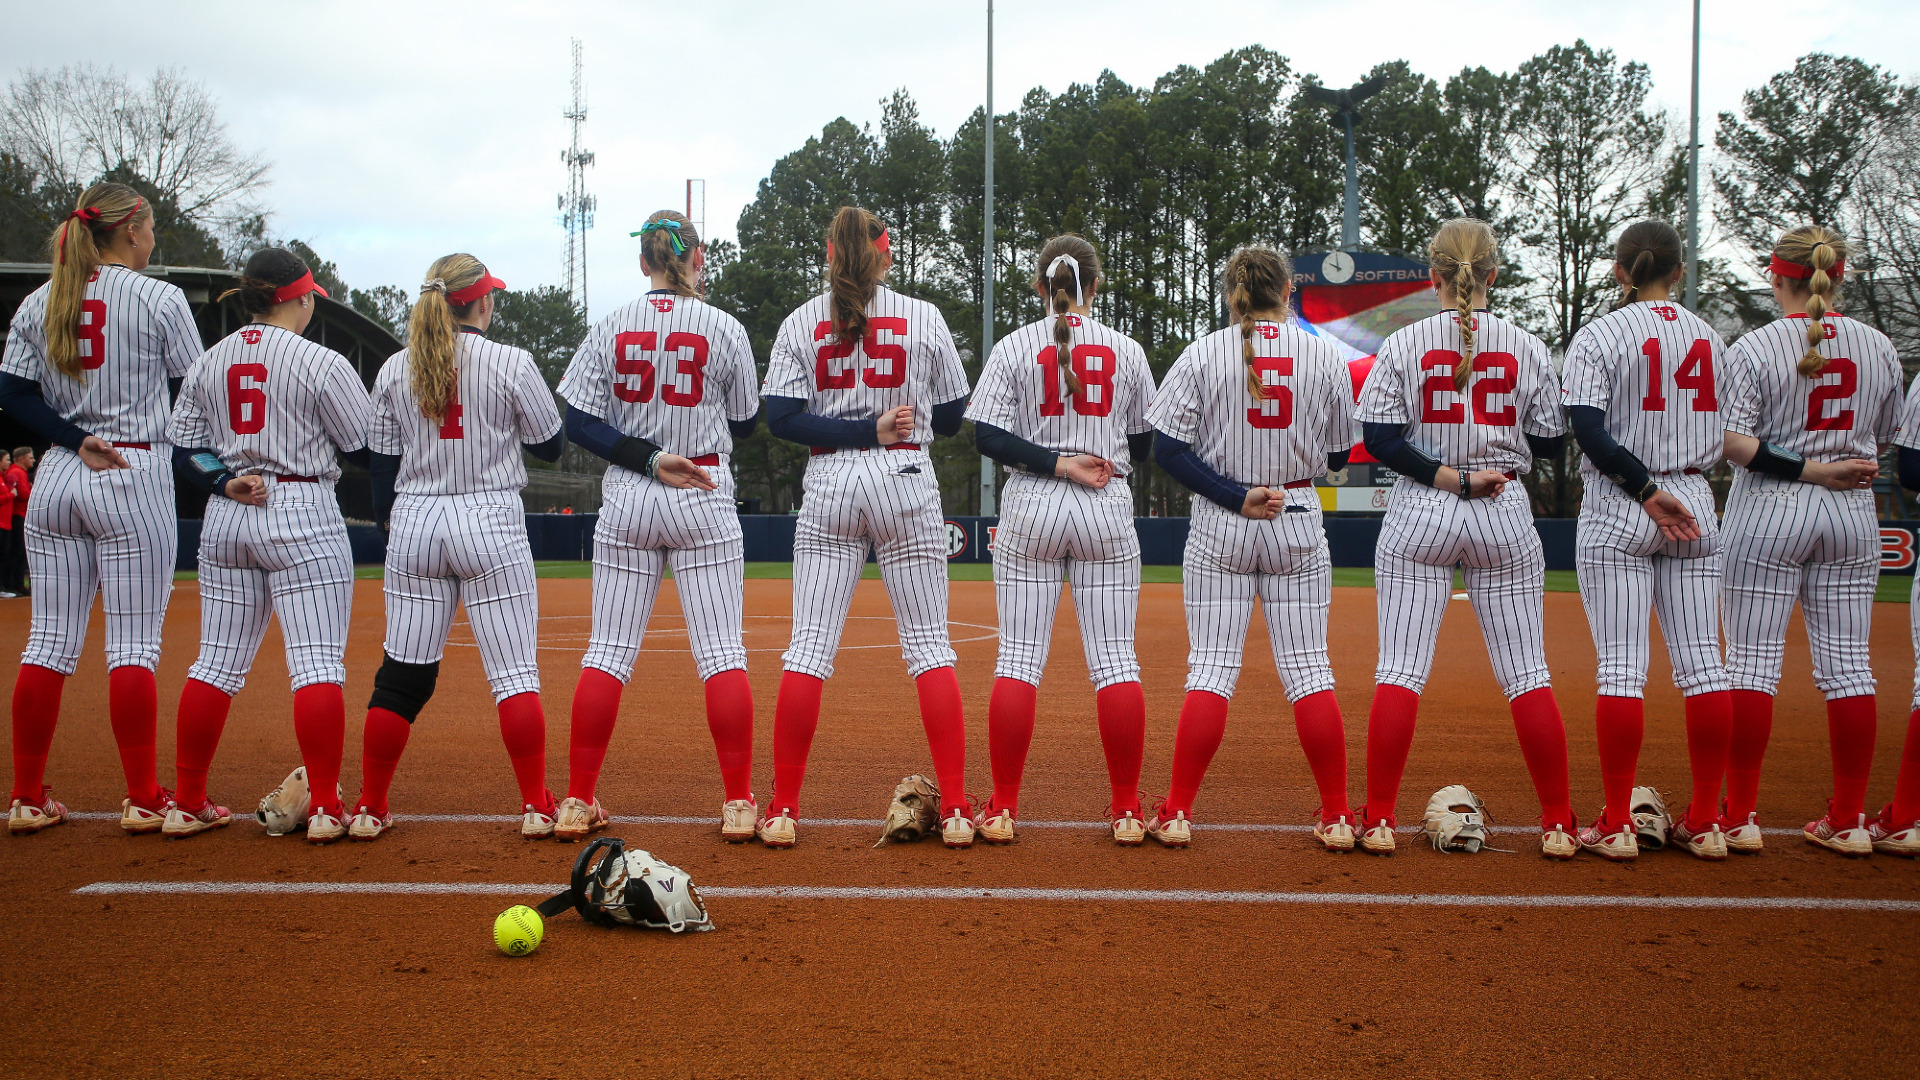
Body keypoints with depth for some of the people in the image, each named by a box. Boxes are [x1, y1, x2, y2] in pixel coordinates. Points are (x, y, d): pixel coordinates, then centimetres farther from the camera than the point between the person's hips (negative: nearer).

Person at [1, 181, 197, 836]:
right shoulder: (159, 299, -5)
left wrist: (77, 441, -4)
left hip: (56, 482, 5)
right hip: (137, 478, -5)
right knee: (134, 644, -2)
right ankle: (142, 799, 1)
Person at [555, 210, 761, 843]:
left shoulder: (612, 328, 1)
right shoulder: (724, 329, -3)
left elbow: (578, 422, -4)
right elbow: (745, 423, 5)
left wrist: (648, 457, -8)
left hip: (625, 504, 2)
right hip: (704, 503, -2)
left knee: (608, 651, 6)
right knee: (722, 653, 0)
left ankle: (577, 801, 8)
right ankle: (738, 804, -1)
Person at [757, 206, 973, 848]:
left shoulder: (802, 323, 4)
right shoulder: (924, 319, 2)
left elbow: (781, 417, -5)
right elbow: (952, 417, 6)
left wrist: (861, 429, -6)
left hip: (829, 489, 1)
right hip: (906, 483, -1)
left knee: (809, 646, 2)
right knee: (929, 644, 3)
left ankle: (782, 811, 2)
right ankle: (955, 810, 0)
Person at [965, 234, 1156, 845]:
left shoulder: (1015, 347, 1)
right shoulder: (1127, 351, 5)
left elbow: (987, 436, -8)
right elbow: (1145, 445, 9)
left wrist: (1056, 462, -9)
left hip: (1030, 510, -1)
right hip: (1107, 512, 1)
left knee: (1019, 657, 1)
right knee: (1114, 658, 3)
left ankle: (1002, 810, 1)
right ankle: (1127, 811, 4)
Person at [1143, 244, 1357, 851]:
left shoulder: (1203, 355, -2)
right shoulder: (1323, 356, 2)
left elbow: (1168, 449, -8)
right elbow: (1340, 455, 8)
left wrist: (1235, 496, -9)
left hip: (1219, 527, -1)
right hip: (1299, 522, 1)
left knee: (1212, 666, 2)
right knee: (1308, 668, 5)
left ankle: (1177, 813, 1)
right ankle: (1337, 817, 7)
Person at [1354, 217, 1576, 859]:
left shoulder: (1404, 344, -2)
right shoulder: (1525, 346, 1)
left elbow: (1379, 438, -10)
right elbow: (1550, 441, 5)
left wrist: (1449, 478, -10)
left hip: (1418, 516, -1)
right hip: (1505, 517, 1)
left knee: (1400, 670, 1)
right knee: (1527, 674, 5)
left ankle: (1378, 820, 2)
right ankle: (1558, 824, 8)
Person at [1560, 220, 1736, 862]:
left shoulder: (1598, 337, -5)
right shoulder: (1710, 338, 9)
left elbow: (1589, 430, -16)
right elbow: (1726, 435, 11)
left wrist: (1646, 492, -14)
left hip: (1615, 512, -4)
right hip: (1695, 506, 4)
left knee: (1620, 665, -4)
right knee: (1703, 662, 4)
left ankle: (1617, 825, -2)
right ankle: (1706, 823, 7)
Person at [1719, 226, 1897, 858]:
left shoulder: (1754, 348, -9)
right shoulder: (1879, 348, 4)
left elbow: (1733, 441, -16)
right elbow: (1886, 440, 13)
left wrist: (1808, 470, -11)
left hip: (1768, 514, -4)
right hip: (1853, 518, 4)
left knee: (1752, 662, 0)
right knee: (1848, 666, 6)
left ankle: (1740, 815, 0)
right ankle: (1848, 821, 10)